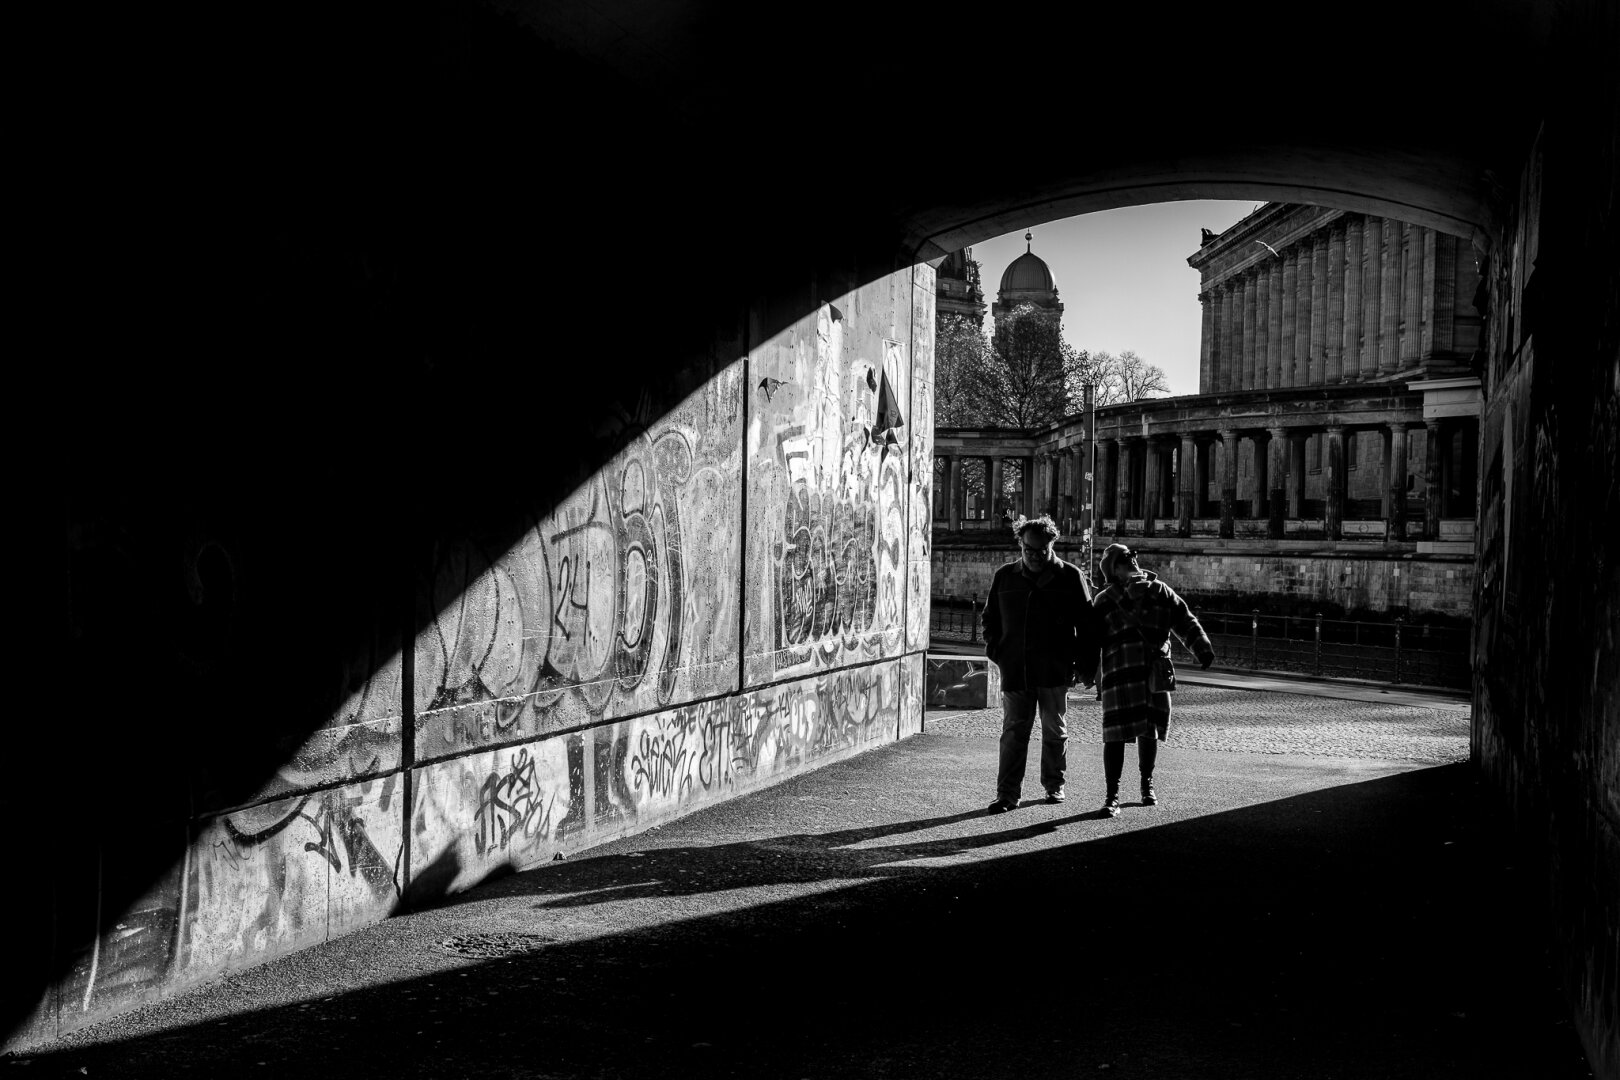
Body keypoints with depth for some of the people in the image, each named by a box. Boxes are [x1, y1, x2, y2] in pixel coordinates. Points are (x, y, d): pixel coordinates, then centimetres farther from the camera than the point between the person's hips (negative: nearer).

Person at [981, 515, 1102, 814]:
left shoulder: (1070, 576, 0)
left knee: (1054, 730, 11)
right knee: (1013, 731, -1)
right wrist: (994, 649, 5)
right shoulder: (1004, 577, 7)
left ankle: (1054, 786, 27)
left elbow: (1087, 625, 3)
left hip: (1056, 669, -1)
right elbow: (991, 618, 18)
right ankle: (1007, 794, 1)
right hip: (1015, 669, 1)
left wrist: (1086, 665, -1)